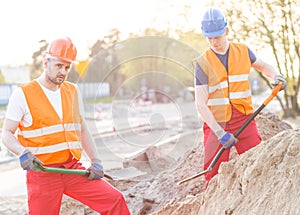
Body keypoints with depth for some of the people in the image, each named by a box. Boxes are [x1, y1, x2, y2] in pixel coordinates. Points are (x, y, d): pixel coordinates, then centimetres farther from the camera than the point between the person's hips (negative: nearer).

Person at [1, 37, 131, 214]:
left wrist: (95, 160, 6)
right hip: (42, 172, -4)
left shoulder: (73, 92, 12)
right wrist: (23, 153, -23)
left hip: (74, 169, 4)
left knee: (115, 200, -9)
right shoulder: (23, 94, -4)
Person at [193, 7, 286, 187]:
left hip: (244, 120, 2)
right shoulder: (202, 63, -6)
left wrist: (276, 76, 0)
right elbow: (201, 104, -10)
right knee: (214, 174, -2)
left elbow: (262, 66, 24)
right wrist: (220, 133, -19)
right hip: (216, 124, -2)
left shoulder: (243, 51, 4)